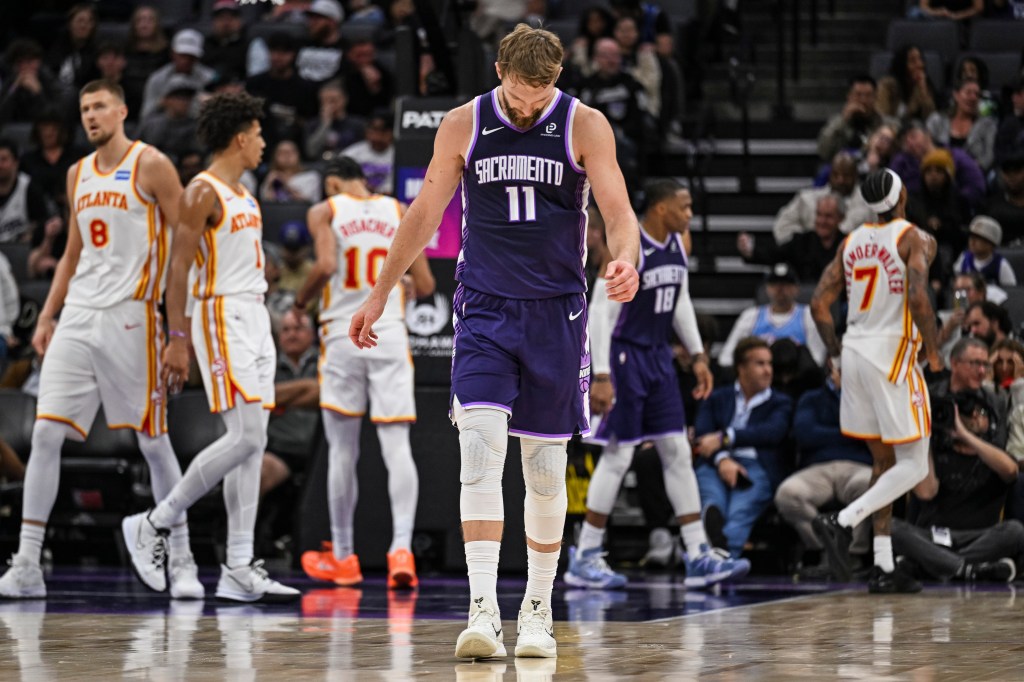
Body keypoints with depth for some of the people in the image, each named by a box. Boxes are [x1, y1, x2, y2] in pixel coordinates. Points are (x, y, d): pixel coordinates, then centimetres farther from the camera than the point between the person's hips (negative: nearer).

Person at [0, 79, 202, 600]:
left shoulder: (151, 166, -3)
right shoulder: (78, 174, 16)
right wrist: (47, 315, 15)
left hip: (131, 317, -6)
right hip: (78, 317, 6)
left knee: (152, 440, -1)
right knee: (45, 434, -3)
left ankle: (181, 562, 10)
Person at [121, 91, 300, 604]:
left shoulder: (245, 196, 18)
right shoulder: (203, 192, -10)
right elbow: (178, 267, -14)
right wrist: (176, 340, -19)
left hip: (254, 317, 9)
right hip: (221, 317, -9)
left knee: (251, 445, 3)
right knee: (245, 437, -16)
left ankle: (239, 569, 2)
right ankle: (153, 524, -6)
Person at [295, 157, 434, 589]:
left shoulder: (325, 211, 2)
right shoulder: (400, 212, 10)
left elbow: (326, 266, -15)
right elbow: (425, 286, 6)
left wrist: (299, 303, 2)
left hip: (343, 335, -1)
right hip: (390, 334, 1)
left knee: (342, 450, 8)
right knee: (397, 447, -3)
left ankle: (343, 557, 16)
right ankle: (402, 548, -18)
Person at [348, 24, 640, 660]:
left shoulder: (586, 126, -4)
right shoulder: (463, 125, 0)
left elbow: (618, 209, -10)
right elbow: (425, 214, 10)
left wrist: (625, 259, -32)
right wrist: (379, 295, 12)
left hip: (556, 312, 0)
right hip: (484, 309, 0)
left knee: (546, 465, 6)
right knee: (481, 445, -17)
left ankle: (538, 610, 21)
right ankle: (483, 610, -23)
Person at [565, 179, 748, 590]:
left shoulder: (677, 244, 5)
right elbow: (599, 312, -21)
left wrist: (698, 355, 13)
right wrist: (601, 376, -25)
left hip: (658, 357, 8)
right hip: (625, 356, -8)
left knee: (678, 454, 5)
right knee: (617, 456, -5)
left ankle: (699, 557, 6)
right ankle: (584, 559, 5)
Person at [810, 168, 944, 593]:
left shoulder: (853, 241, 12)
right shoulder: (915, 239, -7)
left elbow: (819, 303, 9)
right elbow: (918, 297, -22)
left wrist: (838, 356, 17)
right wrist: (933, 351, -8)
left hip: (855, 354, 7)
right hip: (892, 355, -7)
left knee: (884, 461, 15)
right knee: (913, 466, -1)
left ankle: (883, 567, 12)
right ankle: (842, 523, -19)